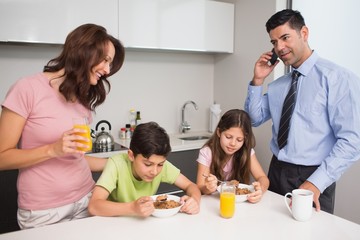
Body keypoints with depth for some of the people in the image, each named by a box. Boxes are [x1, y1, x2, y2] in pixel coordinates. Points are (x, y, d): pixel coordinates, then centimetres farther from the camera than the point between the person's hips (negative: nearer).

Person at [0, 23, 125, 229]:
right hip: (43, 212, -5)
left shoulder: (84, 100, 6)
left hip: (86, 201, 6)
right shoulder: (28, 89, -12)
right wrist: (53, 149, -23)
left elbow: (75, 158, 10)